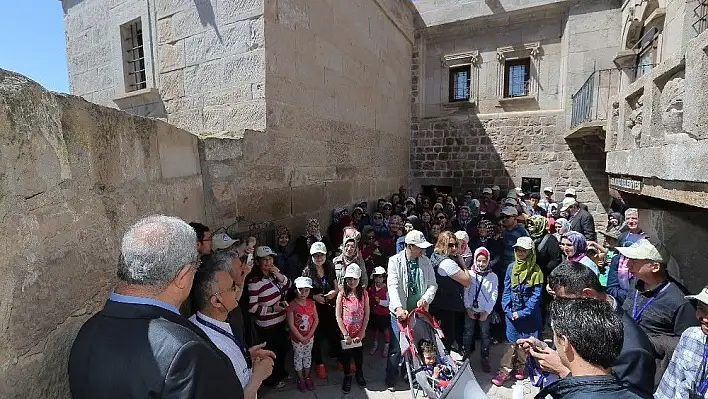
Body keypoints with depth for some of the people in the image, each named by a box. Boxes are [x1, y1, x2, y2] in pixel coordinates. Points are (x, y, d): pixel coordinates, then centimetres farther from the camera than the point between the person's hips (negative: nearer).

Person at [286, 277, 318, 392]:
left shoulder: (311, 303, -10)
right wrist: (301, 338, -16)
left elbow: (316, 320, -5)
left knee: (308, 355, 20)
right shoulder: (292, 305, -22)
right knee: (298, 357, 15)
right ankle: (300, 379, 35)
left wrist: (309, 335, -11)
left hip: (310, 337, 3)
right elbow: (291, 325, -19)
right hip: (297, 338, -3)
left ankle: (307, 376, 40)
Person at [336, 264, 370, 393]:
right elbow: (338, 317, -11)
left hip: (359, 333, 1)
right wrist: (346, 335, -13)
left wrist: (361, 333, -10)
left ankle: (359, 374, 43)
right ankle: (347, 377, 37)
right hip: (346, 333, -1)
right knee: (346, 354, 14)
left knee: (359, 353, 19)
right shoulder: (342, 294, -14)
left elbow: (366, 315, -6)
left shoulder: (363, 293, -9)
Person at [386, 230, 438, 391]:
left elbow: (432, 284, 2)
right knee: (396, 347, 4)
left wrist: (426, 299, -17)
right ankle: (391, 379, 25)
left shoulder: (425, 261, 0)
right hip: (400, 311, -3)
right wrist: (398, 307, -33)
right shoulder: (395, 261, -11)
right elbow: (392, 285, -20)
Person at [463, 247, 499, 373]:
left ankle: (485, 358, 23)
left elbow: (494, 295, -4)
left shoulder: (493, 276, -3)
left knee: (485, 334, 8)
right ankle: (466, 355, 26)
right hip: (470, 310, 0)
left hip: (485, 311, 0)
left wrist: (487, 311, -8)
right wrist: (468, 308, -8)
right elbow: (465, 292, -4)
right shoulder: (469, 274, -5)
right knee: (468, 333, 10)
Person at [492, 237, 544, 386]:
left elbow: (536, 295, -10)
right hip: (512, 312, 2)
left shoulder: (536, 271, -9)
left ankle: (519, 367, 27)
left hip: (529, 314, -2)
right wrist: (508, 310, -8)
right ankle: (505, 369, 10)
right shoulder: (511, 267, -1)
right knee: (512, 341, 5)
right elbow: (506, 290, 1)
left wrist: (522, 313, -14)